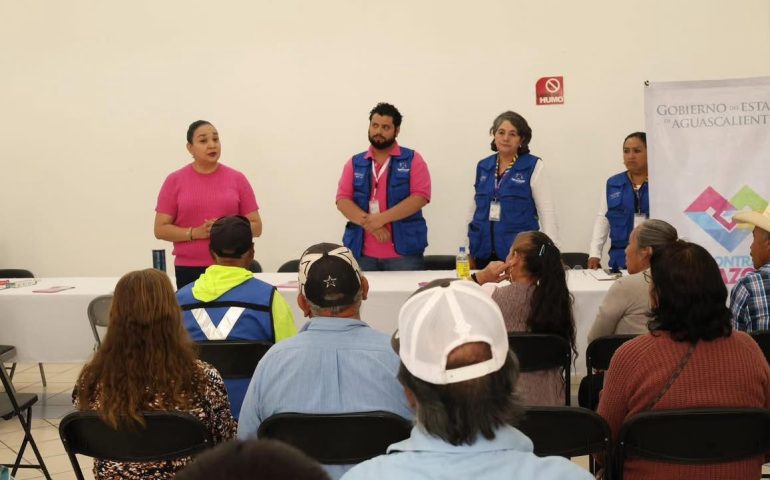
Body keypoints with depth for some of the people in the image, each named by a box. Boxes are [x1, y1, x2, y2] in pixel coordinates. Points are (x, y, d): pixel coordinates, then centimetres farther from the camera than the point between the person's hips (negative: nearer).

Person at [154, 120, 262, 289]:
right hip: (189, 270, -1)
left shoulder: (237, 179, 6)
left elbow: (256, 226, 7)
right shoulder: (175, 181, 4)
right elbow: (161, 229, 2)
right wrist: (195, 233, -12)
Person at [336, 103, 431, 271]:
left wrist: (381, 219, -16)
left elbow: (420, 197, -8)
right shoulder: (355, 163, 12)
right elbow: (342, 200, 3)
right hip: (361, 253, 2)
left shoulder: (413, 160, 4)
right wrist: (369, 223, -14)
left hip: (403, 252, -2)